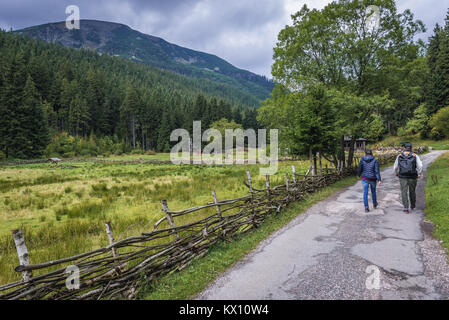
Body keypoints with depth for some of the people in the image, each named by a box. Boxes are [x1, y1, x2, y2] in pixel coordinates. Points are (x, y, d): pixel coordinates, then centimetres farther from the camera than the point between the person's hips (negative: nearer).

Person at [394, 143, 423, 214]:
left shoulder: (399, 156, 5)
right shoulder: (415, 156, 1)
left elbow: (395, 167, 11)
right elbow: (420, 166, -7)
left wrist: (396, 173, 31)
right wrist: (419, 174, 8)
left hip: (402, 177, -1)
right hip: (412, 177, 1)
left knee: (404, 192, 3)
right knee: (412, 191, 19)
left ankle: (406, 208, -5)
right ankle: (413, 205, 38)